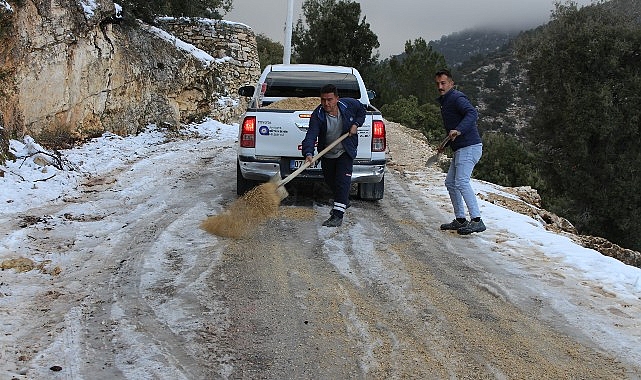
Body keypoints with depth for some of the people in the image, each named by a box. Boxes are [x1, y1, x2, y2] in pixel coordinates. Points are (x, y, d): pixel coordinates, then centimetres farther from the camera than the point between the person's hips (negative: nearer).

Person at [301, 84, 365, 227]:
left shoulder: (350, 104, -17)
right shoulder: (317, 115, -23)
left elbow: (362, 110, 7)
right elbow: (311, 135, -34)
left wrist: (356, 124, -10)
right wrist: (308, 153, -51)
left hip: (345, 152, -2)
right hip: (327, 154, 2)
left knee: (342, 181, -14)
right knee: (330, 181, 17)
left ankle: (337, 215, -16)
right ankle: (344, 202, 45)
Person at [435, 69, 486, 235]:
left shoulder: (457, 98, -12)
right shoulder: (445, 101, 20)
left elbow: (473, 114, -29)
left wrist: (459, 130, -41)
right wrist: (446, 143, 29)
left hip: (469, 147, -11)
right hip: (461, 149, 11)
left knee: (461, 182, -18)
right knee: (450, 182, 14)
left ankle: (476, 221, -18)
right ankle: (460, 220, 19)